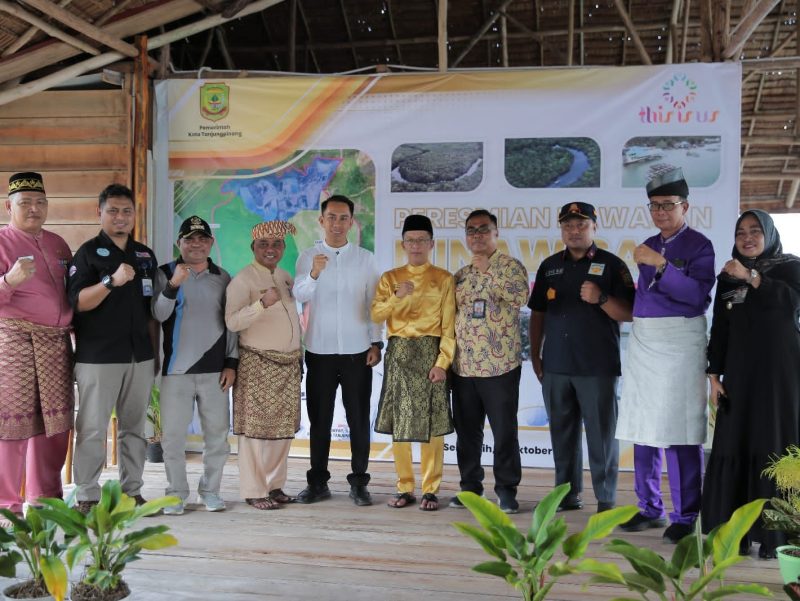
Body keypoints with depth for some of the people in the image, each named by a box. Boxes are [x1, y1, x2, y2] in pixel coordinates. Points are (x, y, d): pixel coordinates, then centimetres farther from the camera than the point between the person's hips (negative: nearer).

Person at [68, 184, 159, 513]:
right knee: (92, 428, -3)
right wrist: (112, 281, -26)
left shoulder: (146, 255, 14)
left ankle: (131, 491, 17)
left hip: (140, 356, 5)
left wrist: (156, 352, 14)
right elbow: (77, 302, -13)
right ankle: (87, 496, 5)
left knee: (135, 426, 9)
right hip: (97, 357, -5)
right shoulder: (88, 252, -1)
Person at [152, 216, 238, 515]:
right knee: (173, 435, 1)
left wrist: (231, 363, 5)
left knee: (217, 433, 5)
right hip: (177, 369, -2)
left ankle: (210, 490, 19)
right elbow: (159, 314, -8)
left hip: (214, 369, 2)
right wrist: (173, 285, -24)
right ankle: (176, 493, 14)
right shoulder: (166, 273, 3)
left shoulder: (222, 278, 11)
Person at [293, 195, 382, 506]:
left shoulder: (365, 259, 5)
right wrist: (314, 274, -32)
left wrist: (375, 343, -1)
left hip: (357, 351, 0)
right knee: (319, 419, 7)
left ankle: (359, 483, 12)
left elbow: (374, 303, 6)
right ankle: (318, 483, 16)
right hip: (319, 350, 0)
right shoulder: (308, 257, 3)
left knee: (359, 419, 3)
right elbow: (299, 295, -13)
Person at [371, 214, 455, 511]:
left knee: (431, 424, -2)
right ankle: (404, 488, 14)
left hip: (430, 353, -2)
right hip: (399, 353, 2)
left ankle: (430, 490, 8)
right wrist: (397, 297, -16)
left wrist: (442, 362, -11)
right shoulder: (390, 278, 10)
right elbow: (376, 315, -1)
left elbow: (449, 326, -2)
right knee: (398, 424, 4)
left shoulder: (444, 279, 4)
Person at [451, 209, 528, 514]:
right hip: (463, 365, 5)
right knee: (466, 431, 10)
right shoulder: (460, 275, 16)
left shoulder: (511, 267, 0)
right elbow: (451, 313, 18)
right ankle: (470, 487, 21)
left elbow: (518, 300, -17)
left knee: (505, 431, 1)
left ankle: (507, 490, 12)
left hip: (500, 363, -5)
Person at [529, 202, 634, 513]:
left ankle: (606, 499, 9)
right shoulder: (549, 266, 12)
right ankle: (568, 493, 21)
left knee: (601, 434, 0)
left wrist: (601, 298, -21)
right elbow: (538, 313, 17)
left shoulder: (612, 265, 0)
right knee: (562, 433, 10)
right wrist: (535, 354, 11)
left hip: (597, 367, -4)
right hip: (555, 366, 4)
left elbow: (629, 314, -4)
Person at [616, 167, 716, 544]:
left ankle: (685, 516, 4)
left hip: (679, 340, -6)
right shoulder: (649, 246, 15)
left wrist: (661, 264, -23)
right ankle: (650, 508, 19)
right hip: (642, 340, 7)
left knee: (678, 431, -5)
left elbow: (697, 294, -19)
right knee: (643, 427, 9)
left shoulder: (698, 245, -4)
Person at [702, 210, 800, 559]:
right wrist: (714, 375, 3)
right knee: (735, 447, -1)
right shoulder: (727, 278, 12)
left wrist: (752, 277, -22)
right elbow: (719, 329, 10)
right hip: (740, 373, 3)